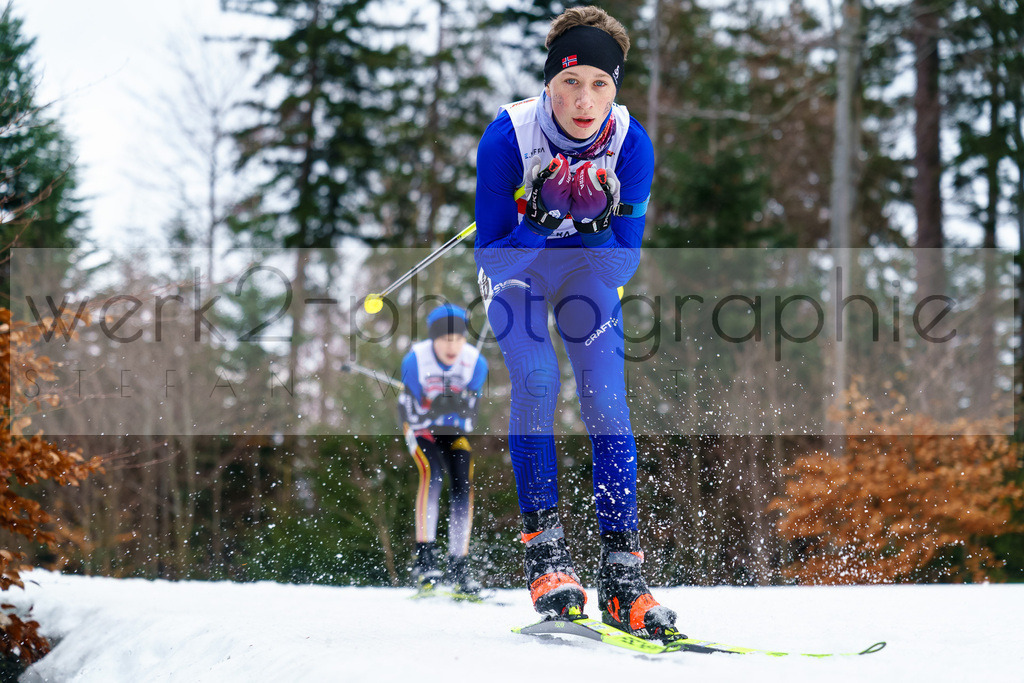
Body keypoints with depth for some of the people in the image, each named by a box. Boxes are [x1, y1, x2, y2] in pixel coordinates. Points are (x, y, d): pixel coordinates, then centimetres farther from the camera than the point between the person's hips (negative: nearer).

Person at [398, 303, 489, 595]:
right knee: (431, 473, -26)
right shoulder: (415, 360, -25)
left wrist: (459, 402, -41)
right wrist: (437, 406, -43)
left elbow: (469, 417, -18)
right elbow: (414, 415, -24)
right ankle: (424, 559, -28)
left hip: (456, 430, 3)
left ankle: (458, 567, -2)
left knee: (463, 486, -12)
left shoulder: (475, 363, -19)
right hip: (422, 427, -3)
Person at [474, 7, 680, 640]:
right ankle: (544, 545, -18)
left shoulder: (631, 144, -22)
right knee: (536, 380, -26)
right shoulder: (508, 137, -27)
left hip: (590, 269, 1)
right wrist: (538, 222, -39)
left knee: (606, 396, -15)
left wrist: (591, 226, -37)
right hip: (517, 264, -1)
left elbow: (626, 254, -16)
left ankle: (623, 571, -13)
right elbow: (491, 247, -21)